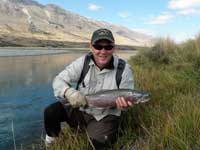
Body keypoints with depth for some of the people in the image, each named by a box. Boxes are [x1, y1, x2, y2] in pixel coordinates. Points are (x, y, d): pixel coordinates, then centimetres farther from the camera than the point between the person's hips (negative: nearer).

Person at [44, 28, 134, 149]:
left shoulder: (124, 69, -14)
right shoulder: (83, 62, -10)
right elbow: (59, 80, -10)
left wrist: (124, 103, -30)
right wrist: (69, 92, -33)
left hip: (105, 117, -2)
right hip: (80, 109, 3)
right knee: (51, 112, -14)